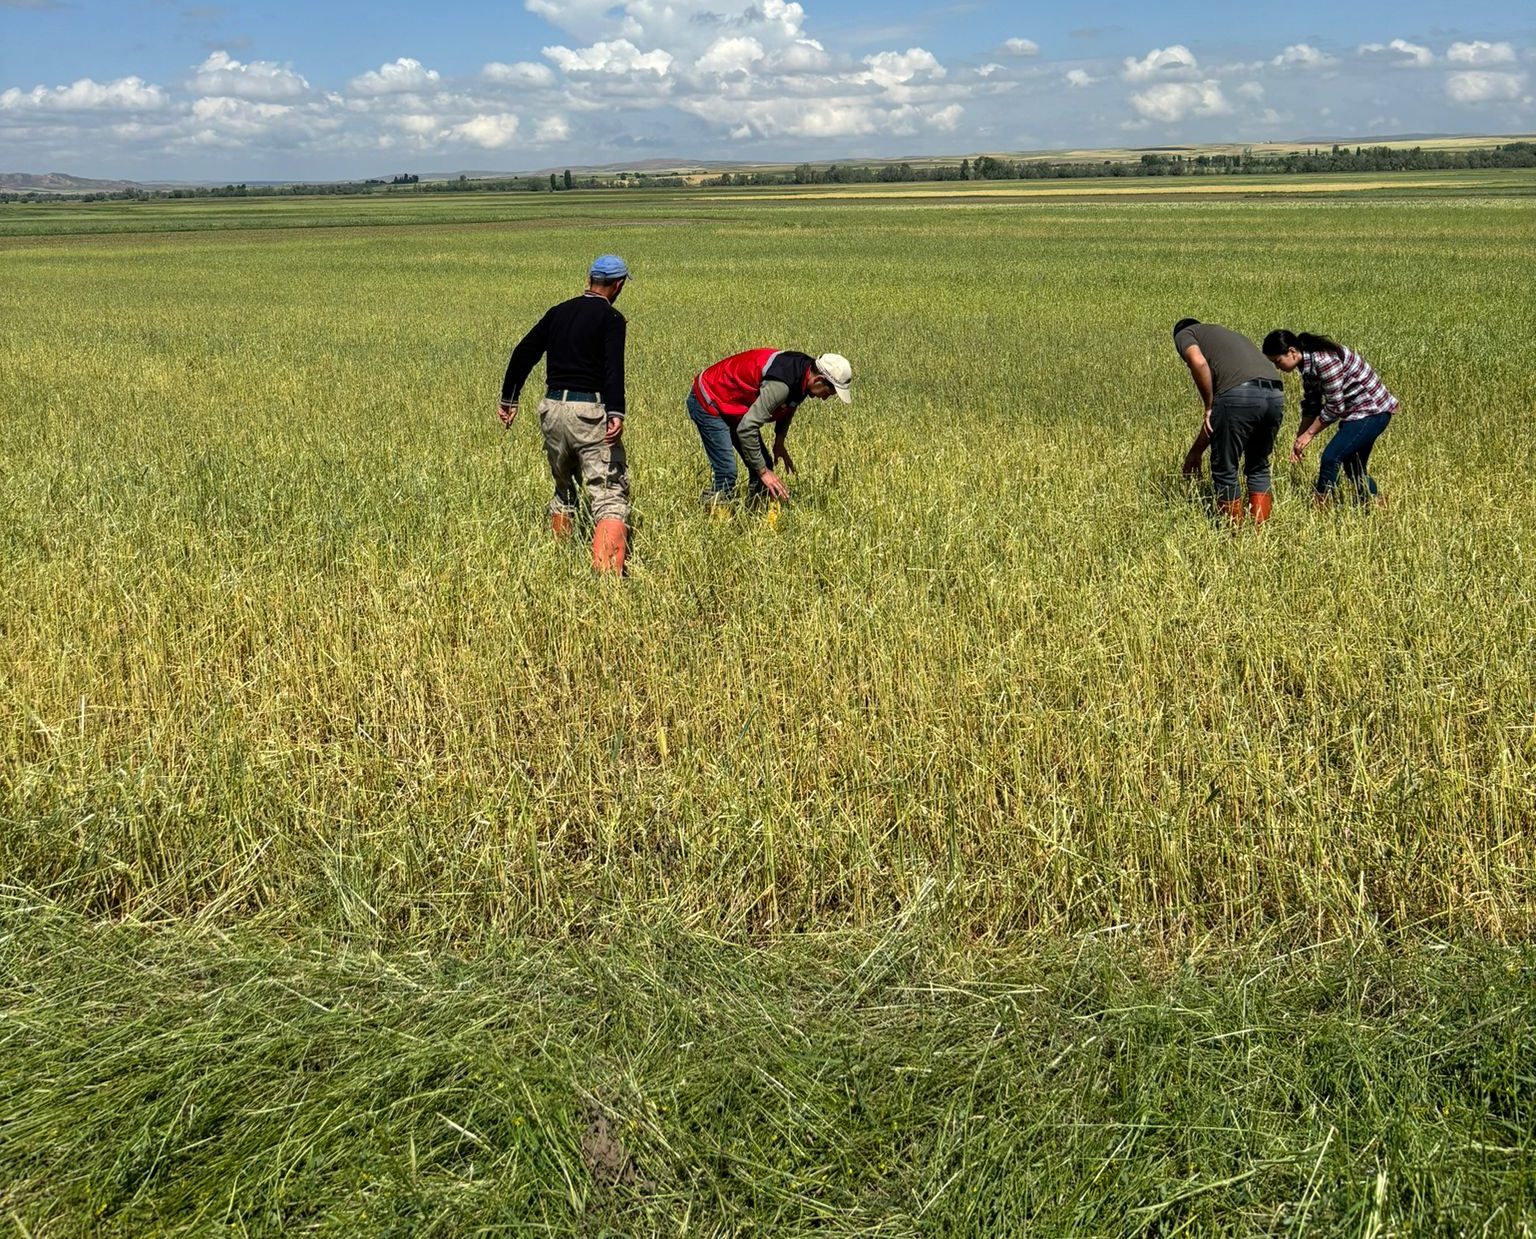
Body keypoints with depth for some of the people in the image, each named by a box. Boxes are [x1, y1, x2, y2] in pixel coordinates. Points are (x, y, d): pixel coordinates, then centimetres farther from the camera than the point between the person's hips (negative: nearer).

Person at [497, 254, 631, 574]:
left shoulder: (558, 312, 15)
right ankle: (608, 570, -25)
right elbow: (613, 367, -18)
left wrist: (509, 399, 23)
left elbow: (523, 353, 16)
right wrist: (616, 413, -28)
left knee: (564, 488, 25)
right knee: (610, 493, -8)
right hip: (590, 412, -6)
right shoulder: (611, 318, -3)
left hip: (552, 409, 6)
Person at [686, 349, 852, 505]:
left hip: (731, 405, 10)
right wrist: (763, 472, -27)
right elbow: (746, 428, -35)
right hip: (707, 402, -10)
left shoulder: (802, 367, -6)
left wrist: (779, 443, 10)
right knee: (726, 472, -18)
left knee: (764, 465, 6)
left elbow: (789, 406, 18)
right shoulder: (780, 384, -36)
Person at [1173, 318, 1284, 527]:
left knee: (1225, 470, 12)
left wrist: (1209, 407, 4)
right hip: (1275, 394, 7)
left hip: (1239, 394, -7)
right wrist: (1195, 452, 45)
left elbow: (1199, 363, -8)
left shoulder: (1184, 334, 20)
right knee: (1258, 469, 25)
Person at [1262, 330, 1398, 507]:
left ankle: (1319, 508, -8)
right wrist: (1299, 440, 4)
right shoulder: (1308, 364, 4)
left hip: (1371, 410, -10)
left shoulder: (1324, 361, -25)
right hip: (1358, 411, 10)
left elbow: (1334, 407, -21)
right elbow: (1311, 405, 10)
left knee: (1331, 457, -15)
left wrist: (1309, 434, -13)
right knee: (1352, 466, 15)